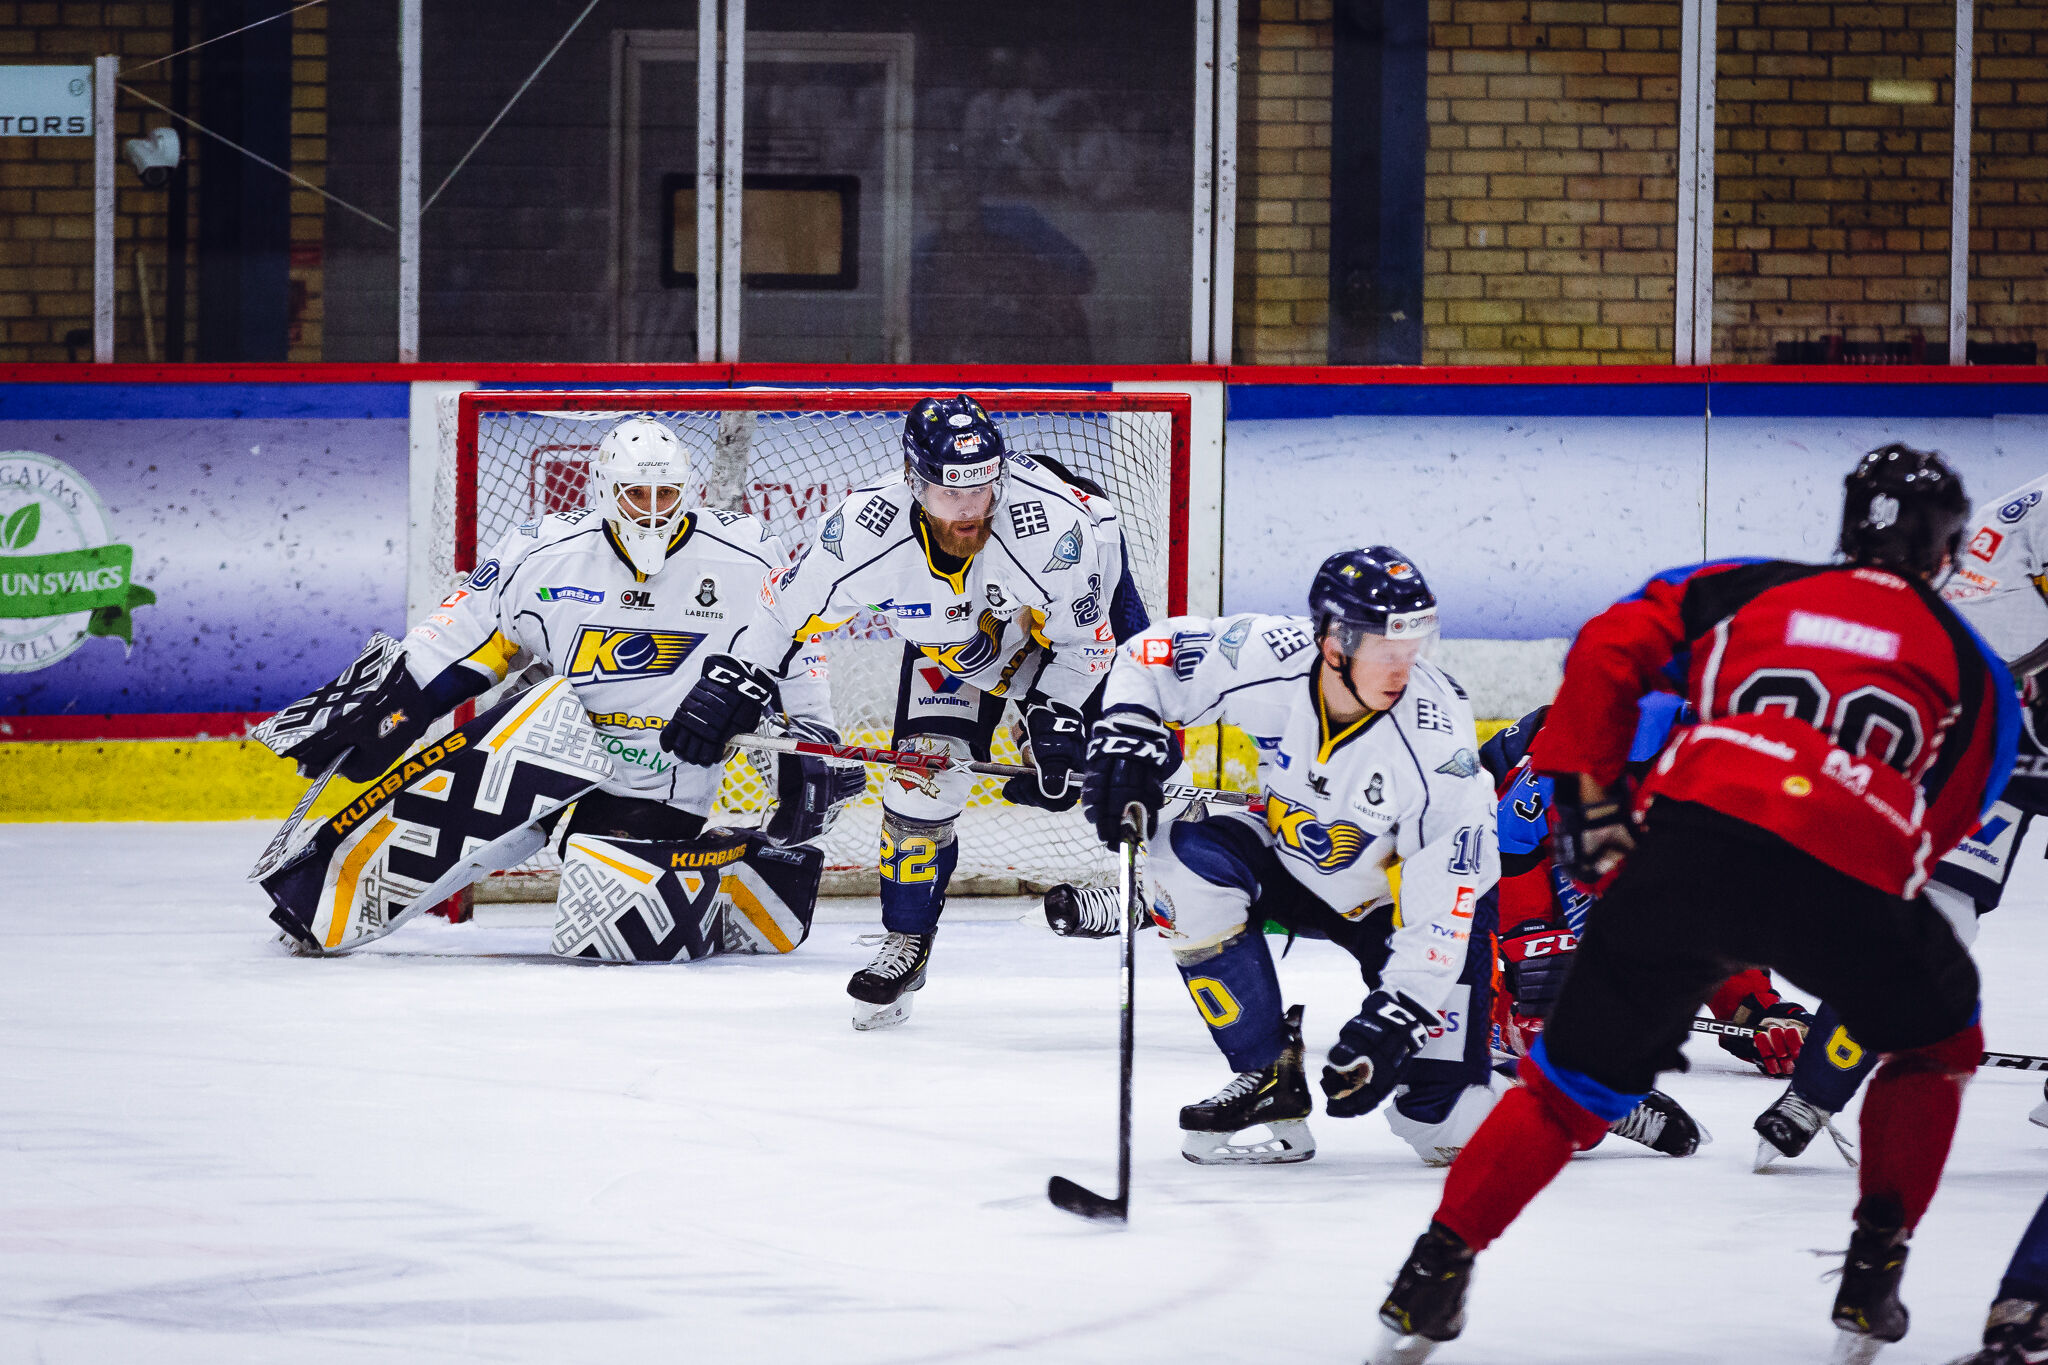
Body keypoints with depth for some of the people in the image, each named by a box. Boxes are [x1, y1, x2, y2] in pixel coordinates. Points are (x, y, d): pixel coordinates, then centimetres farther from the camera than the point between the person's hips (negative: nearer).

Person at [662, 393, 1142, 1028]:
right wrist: (728, 685, -17)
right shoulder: (870, 527, -34)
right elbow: (791, 605, -16)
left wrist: (1055, 723, -30)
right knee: (922, 785, -8)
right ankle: (905, 942, 11)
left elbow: (1083, 642, -24)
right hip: (949, 641, 2)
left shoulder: (1054, 519, -40)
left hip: (1081, 603, -1)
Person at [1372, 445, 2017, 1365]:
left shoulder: (1749, 589, 27)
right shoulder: (1970, 666, 25)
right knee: (1936, 1038, 27)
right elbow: (1944, 826, 19)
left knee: (1580, 1071, 14)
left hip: (1692, 834, 2)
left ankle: (1435, 1274, 9)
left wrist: (1586, 798, 17)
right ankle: (1872, 1276, 20)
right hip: (1852, 876, -1)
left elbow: (1609, 650, 13)